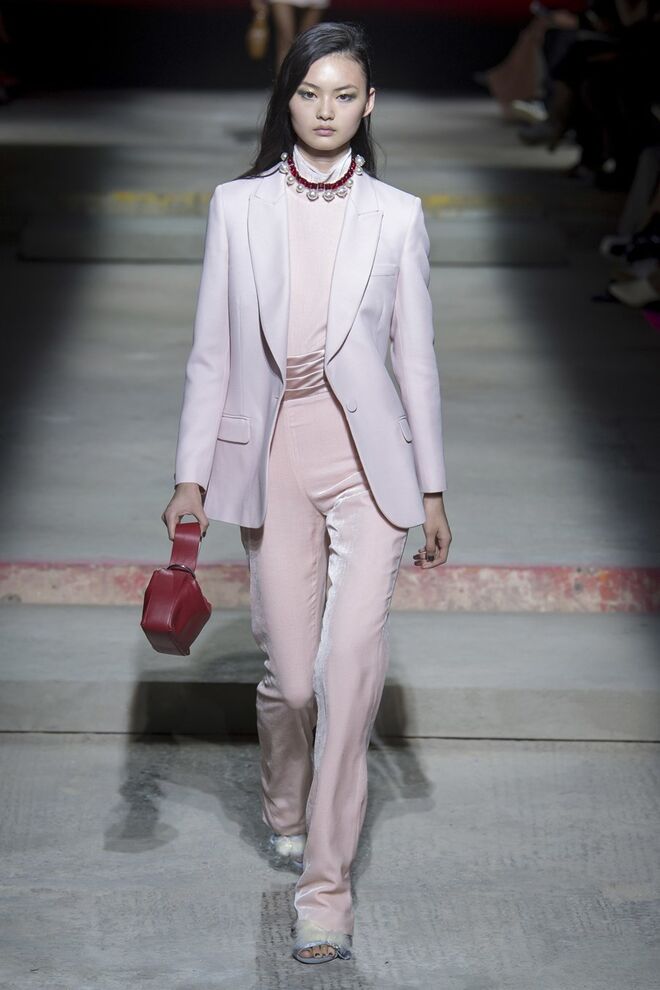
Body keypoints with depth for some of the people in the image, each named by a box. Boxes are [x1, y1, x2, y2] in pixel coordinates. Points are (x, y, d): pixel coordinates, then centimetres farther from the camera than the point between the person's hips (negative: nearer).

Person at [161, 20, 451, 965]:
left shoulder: (396, 215, 3)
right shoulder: (239, 207, 4)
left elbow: (416, 356, 6)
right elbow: (212, 350, 5)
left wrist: (433, 491, 6)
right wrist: (192, 475, 1)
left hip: (368, 461, 0)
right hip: (272, 461, 1)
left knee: (350, 666, -11)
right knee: (290, 675, 4)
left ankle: (326, 880, -3)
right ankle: (287, 809, 36)